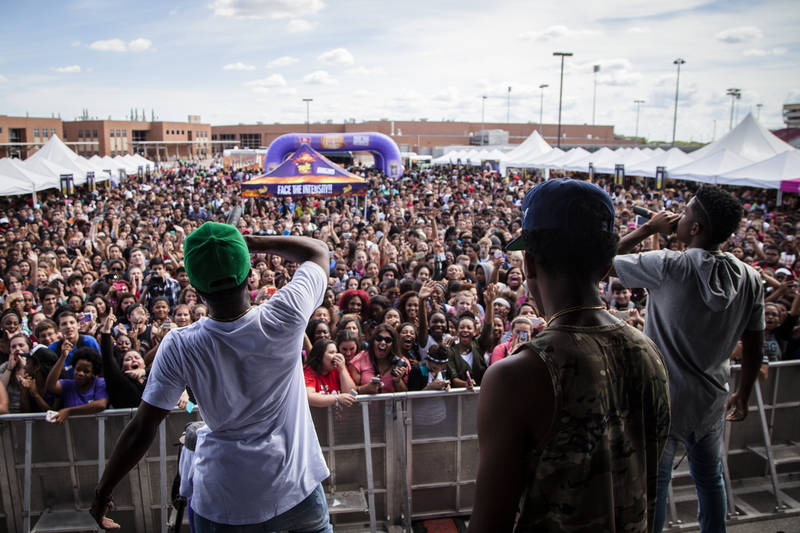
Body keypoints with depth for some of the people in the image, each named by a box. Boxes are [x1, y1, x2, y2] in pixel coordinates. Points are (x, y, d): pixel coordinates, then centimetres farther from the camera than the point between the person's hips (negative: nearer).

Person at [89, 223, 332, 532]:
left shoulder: (179, 347, -19)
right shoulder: (285, 316, -20)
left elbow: (141, 430, -10)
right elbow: (318, 250, -2)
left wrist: (103, 492, 4)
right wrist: (253, 243, -5)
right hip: (297, 488, 1)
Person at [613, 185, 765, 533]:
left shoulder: (667, 267, -22)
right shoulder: (749, 279, -6)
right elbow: (754, 347, 3)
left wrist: (647, 228, -3)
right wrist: (743, 395, 16)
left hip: (662, 399, -5)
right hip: (711, 401, 5)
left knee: (654, 484, 10)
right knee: (710, 479, 23)